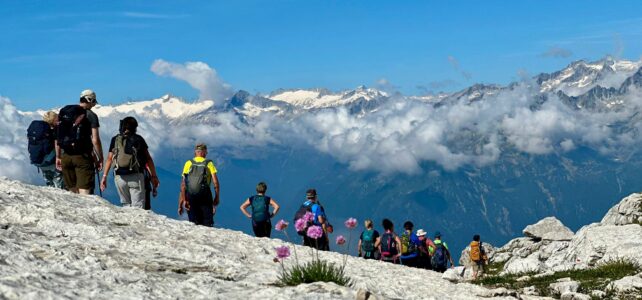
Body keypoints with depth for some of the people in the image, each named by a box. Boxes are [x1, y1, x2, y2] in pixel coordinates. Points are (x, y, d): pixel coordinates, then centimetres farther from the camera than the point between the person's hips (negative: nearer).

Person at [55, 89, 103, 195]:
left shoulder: (63, 112, 10)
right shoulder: (90, 116, -6)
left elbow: (57, 137, 12)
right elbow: (95, 140, -10)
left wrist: (58, 156, 19)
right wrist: (100, 159, -1)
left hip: (66, 156, 5)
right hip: (83, 157, -5)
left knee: (72, 192, 14)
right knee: (85, 192, -7)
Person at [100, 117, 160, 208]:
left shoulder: (115, 139, 7)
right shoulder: (139, 139, 3)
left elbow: (109, 159, 3)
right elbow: (148, 159, 1)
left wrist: (104, 176, 5)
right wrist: (154, 176, 6)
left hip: (119, 177, 2)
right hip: (136, 176, -2)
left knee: (126, 205, 16)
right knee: (138, 207, -5)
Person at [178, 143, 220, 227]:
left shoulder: (188, 163, 9)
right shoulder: (209, 163, 6)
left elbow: (183, 184, 1)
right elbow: (215, 182, -3)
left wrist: (182, 200, 0)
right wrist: (217, 197, 4)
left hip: (190, 196, 2)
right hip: (205, 197, -2)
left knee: (194, 224, 6)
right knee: (207, 223, 1)